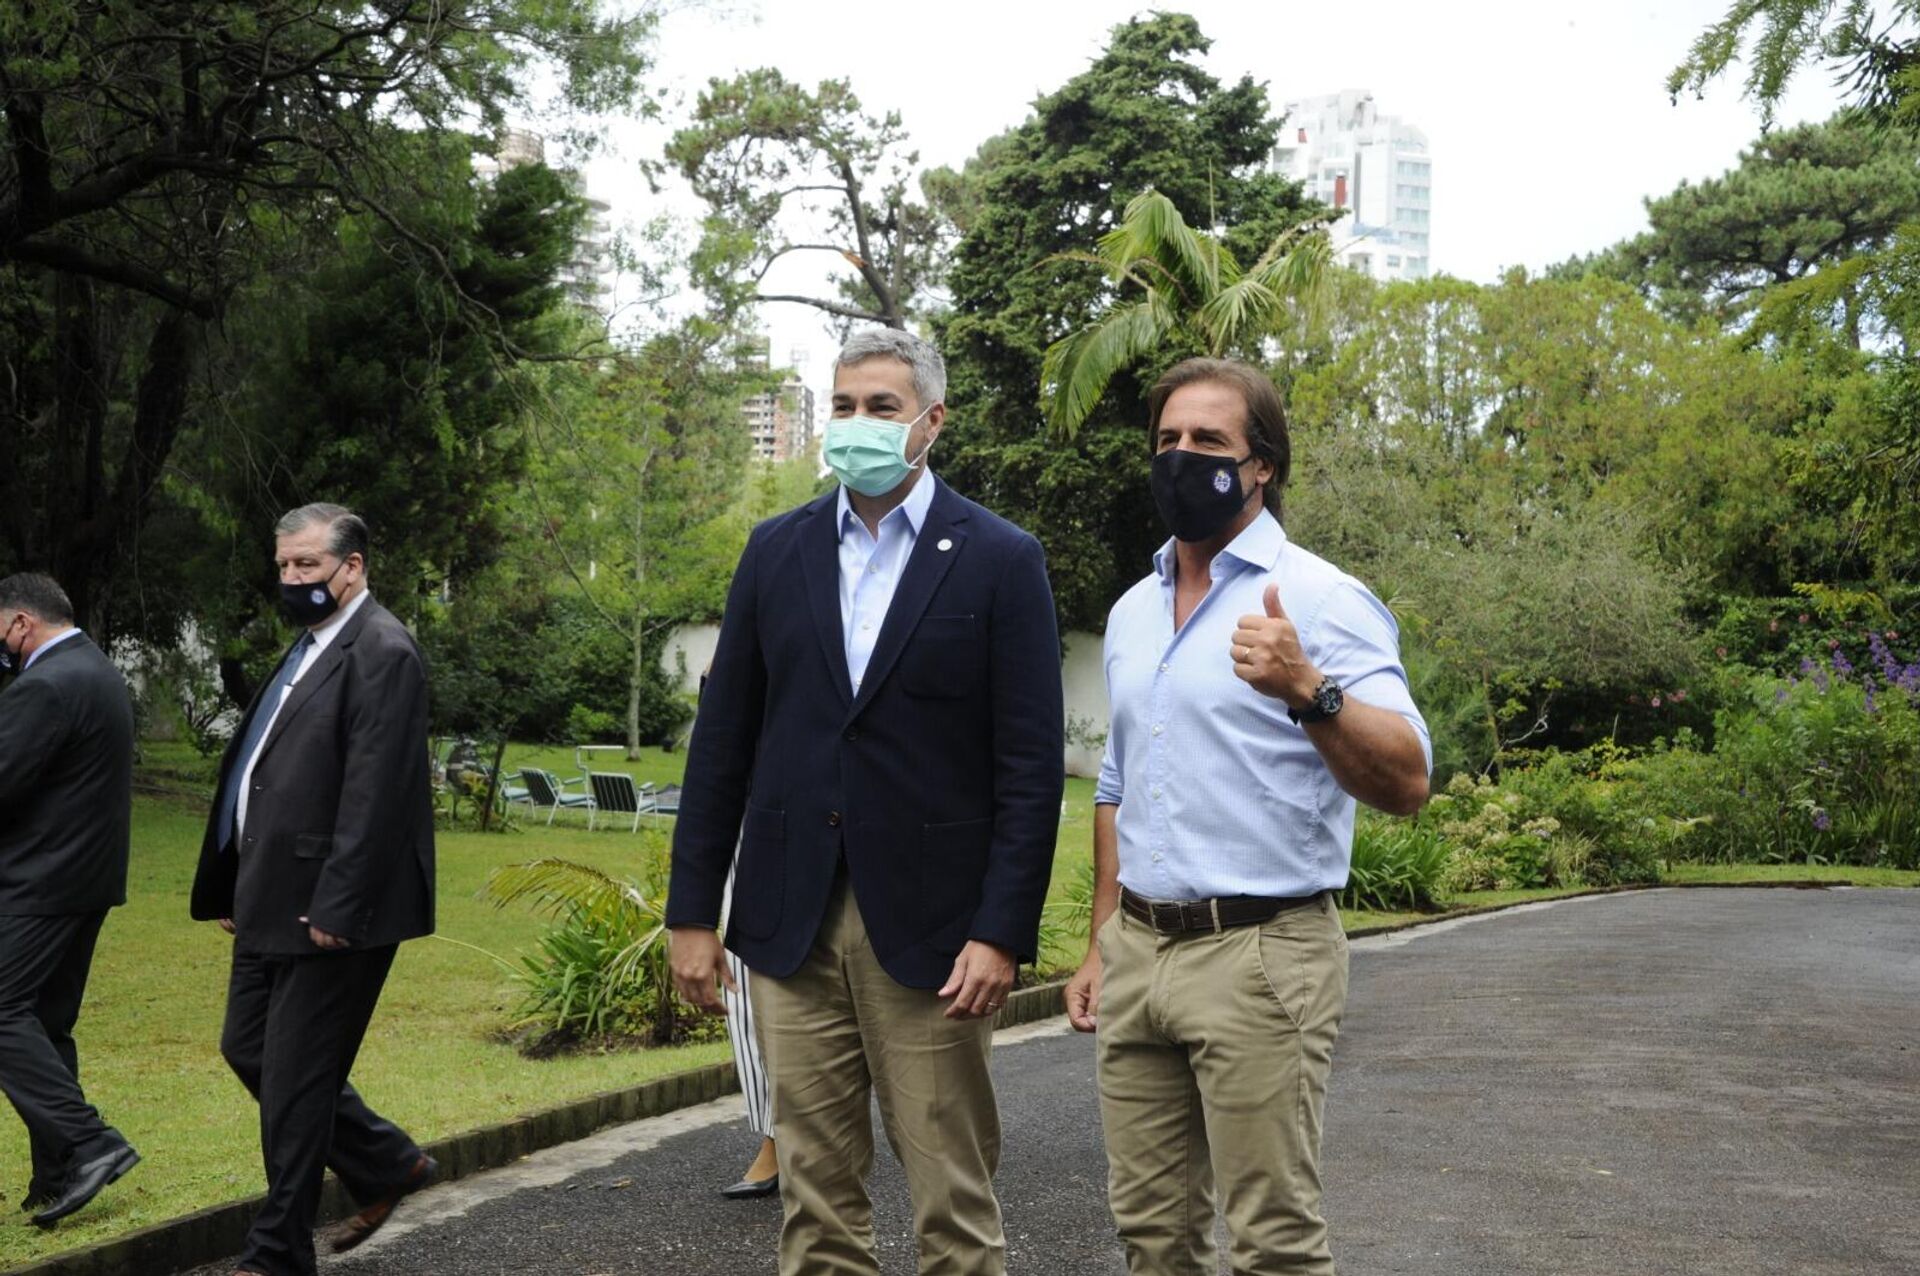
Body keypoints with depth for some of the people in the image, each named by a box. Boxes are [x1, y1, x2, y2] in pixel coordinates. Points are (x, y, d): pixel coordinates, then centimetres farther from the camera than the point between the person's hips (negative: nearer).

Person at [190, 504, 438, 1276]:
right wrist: (233, 887, 15)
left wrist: (336, 905, -23)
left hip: (328, 906, -10)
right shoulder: (309, 649, 16)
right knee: (249, 1049, 16)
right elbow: (261, 772, 17)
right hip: (274, 901, 10)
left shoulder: (381, 652, -14)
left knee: (295, 1075, -2)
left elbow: (374, 791, -21)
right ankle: (387, 1165, 29)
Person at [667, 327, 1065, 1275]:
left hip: (930, 925, -3)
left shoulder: (999, 560, -2)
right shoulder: (777, 549, 8)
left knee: (953, 1199, 3)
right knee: (814, 1191, 10)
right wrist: (692, 912, 6)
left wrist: (1001, 934, -12)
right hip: (792, 918, 3)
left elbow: (1031, 763, -6)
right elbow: (723, 739, 9)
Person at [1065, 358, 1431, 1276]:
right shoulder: (1133, 611, 14)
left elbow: (1406, 784, -18)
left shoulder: (1321, 599, -8)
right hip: (1135, 953, 7)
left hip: (1257, 957, -6)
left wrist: (1308, 691, -34)